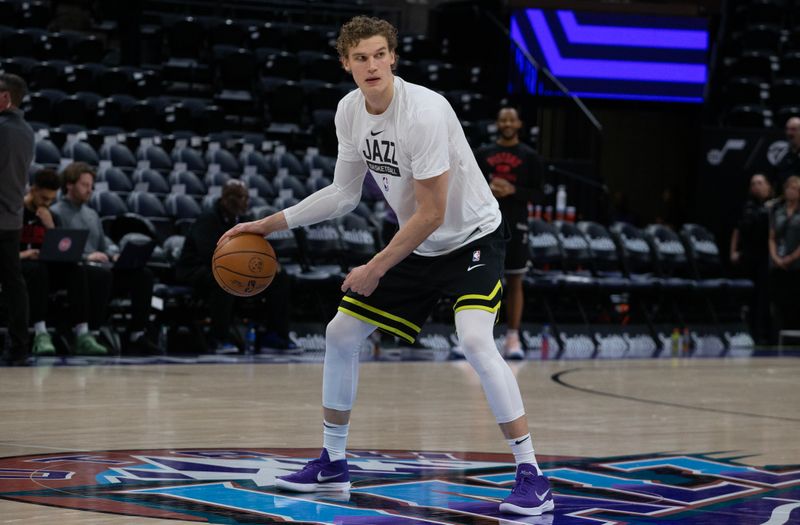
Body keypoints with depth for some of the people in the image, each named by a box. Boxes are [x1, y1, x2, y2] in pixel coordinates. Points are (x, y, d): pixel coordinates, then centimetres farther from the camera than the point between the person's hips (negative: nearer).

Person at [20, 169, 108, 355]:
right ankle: (40, 334, -47)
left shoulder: (50, 217, 13)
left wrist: (50, 227, -10)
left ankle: (82, 335, -33)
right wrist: (19, 254, -24)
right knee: (37, 269, -39)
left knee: (77, 270, -23)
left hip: (43, 267, 5)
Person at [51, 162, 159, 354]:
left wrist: (115, 254, 3)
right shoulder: (56, 213, 0)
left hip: (101, 269, 8)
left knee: (143, 274, -13)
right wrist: (86, 257, -20)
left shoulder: (92, 214, 27)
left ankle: (137, 334, -18)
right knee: (102, 274, -39)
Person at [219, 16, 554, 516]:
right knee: (341, 332, 6)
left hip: (472, 237, -8)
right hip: (417, 245, 8)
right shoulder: (350, 111, -5)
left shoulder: (423, 112, -28)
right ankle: (332, 463, 23)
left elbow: (431, 215, -25)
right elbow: (344, 195, 9)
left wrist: (375, 269, -18)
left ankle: (532, 478, -22)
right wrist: (267, 225, 6)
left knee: (475, 340, -29)